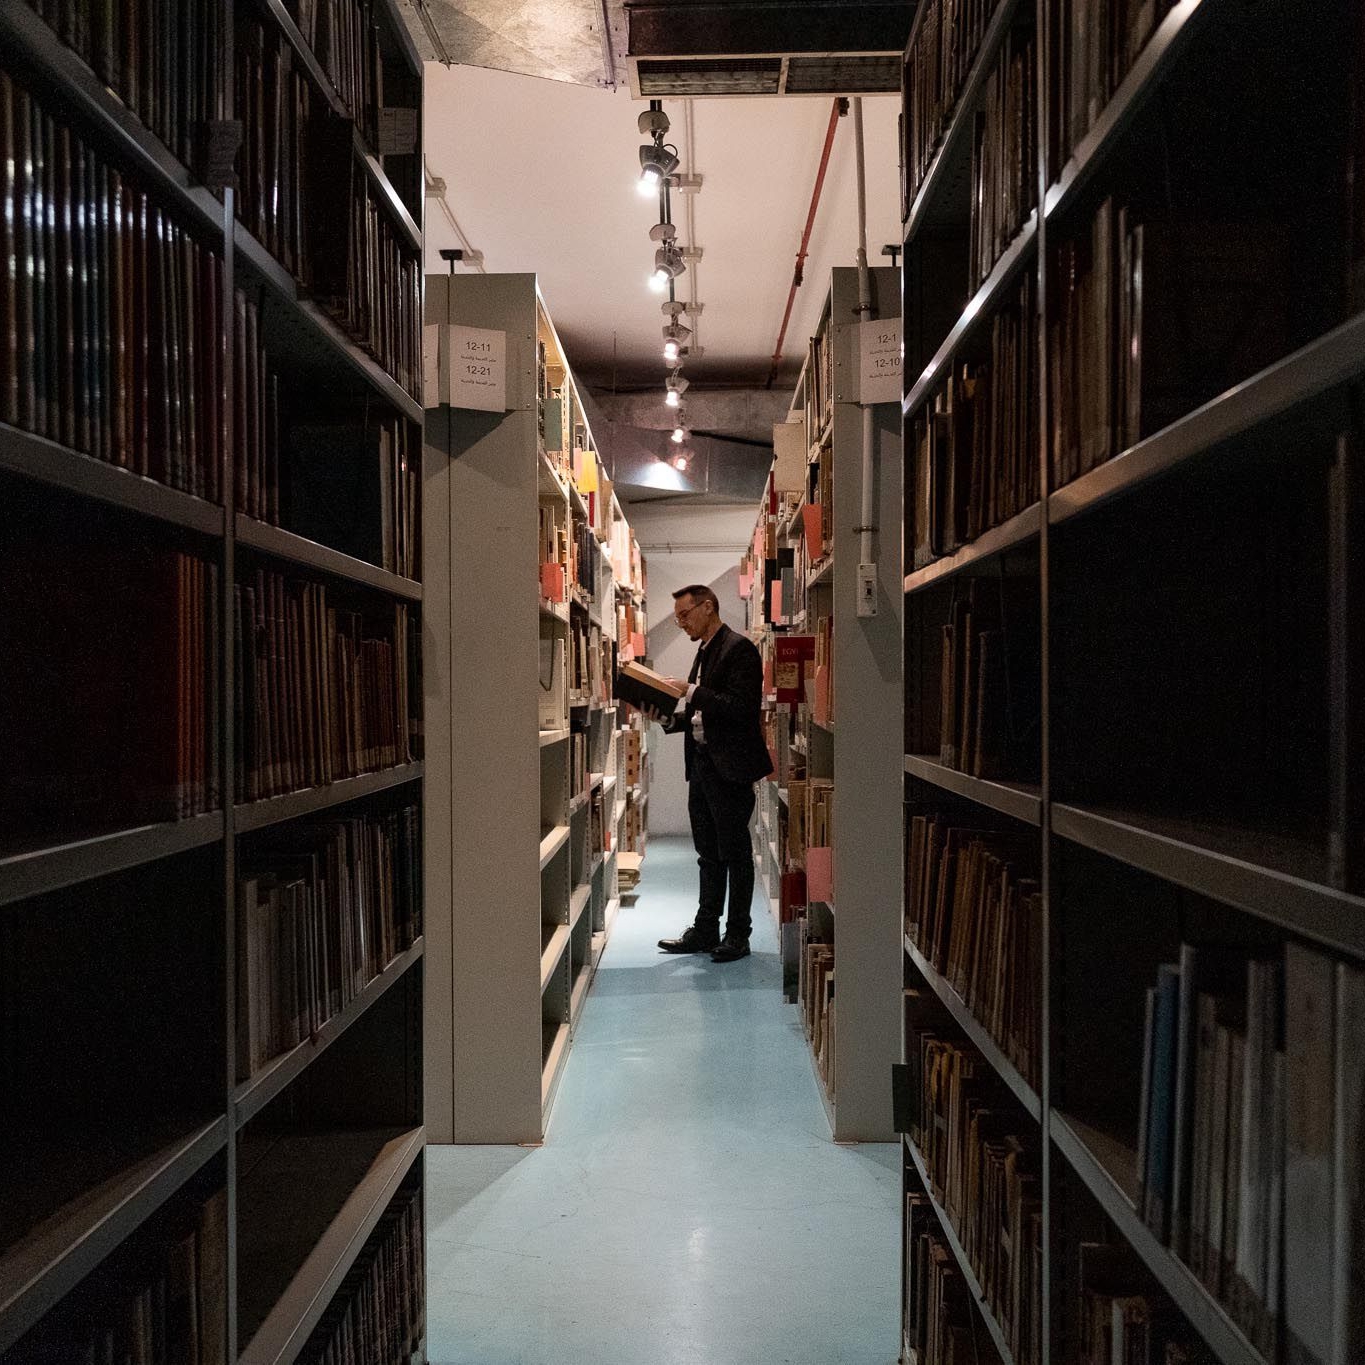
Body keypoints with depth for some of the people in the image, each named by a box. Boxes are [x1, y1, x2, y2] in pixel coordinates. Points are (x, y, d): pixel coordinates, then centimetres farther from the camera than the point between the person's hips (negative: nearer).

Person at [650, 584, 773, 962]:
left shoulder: (739, 648, -11)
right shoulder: (704, 651, 17)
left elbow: (742, 708, -21)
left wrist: (691, 691, -21)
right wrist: (668, 718, 5)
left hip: (729, 767, -9)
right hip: (702, 762, 9)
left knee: (735, 853, 1)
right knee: (709, 855, 14)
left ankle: (738, 936, 10)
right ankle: (705, 931, 22)